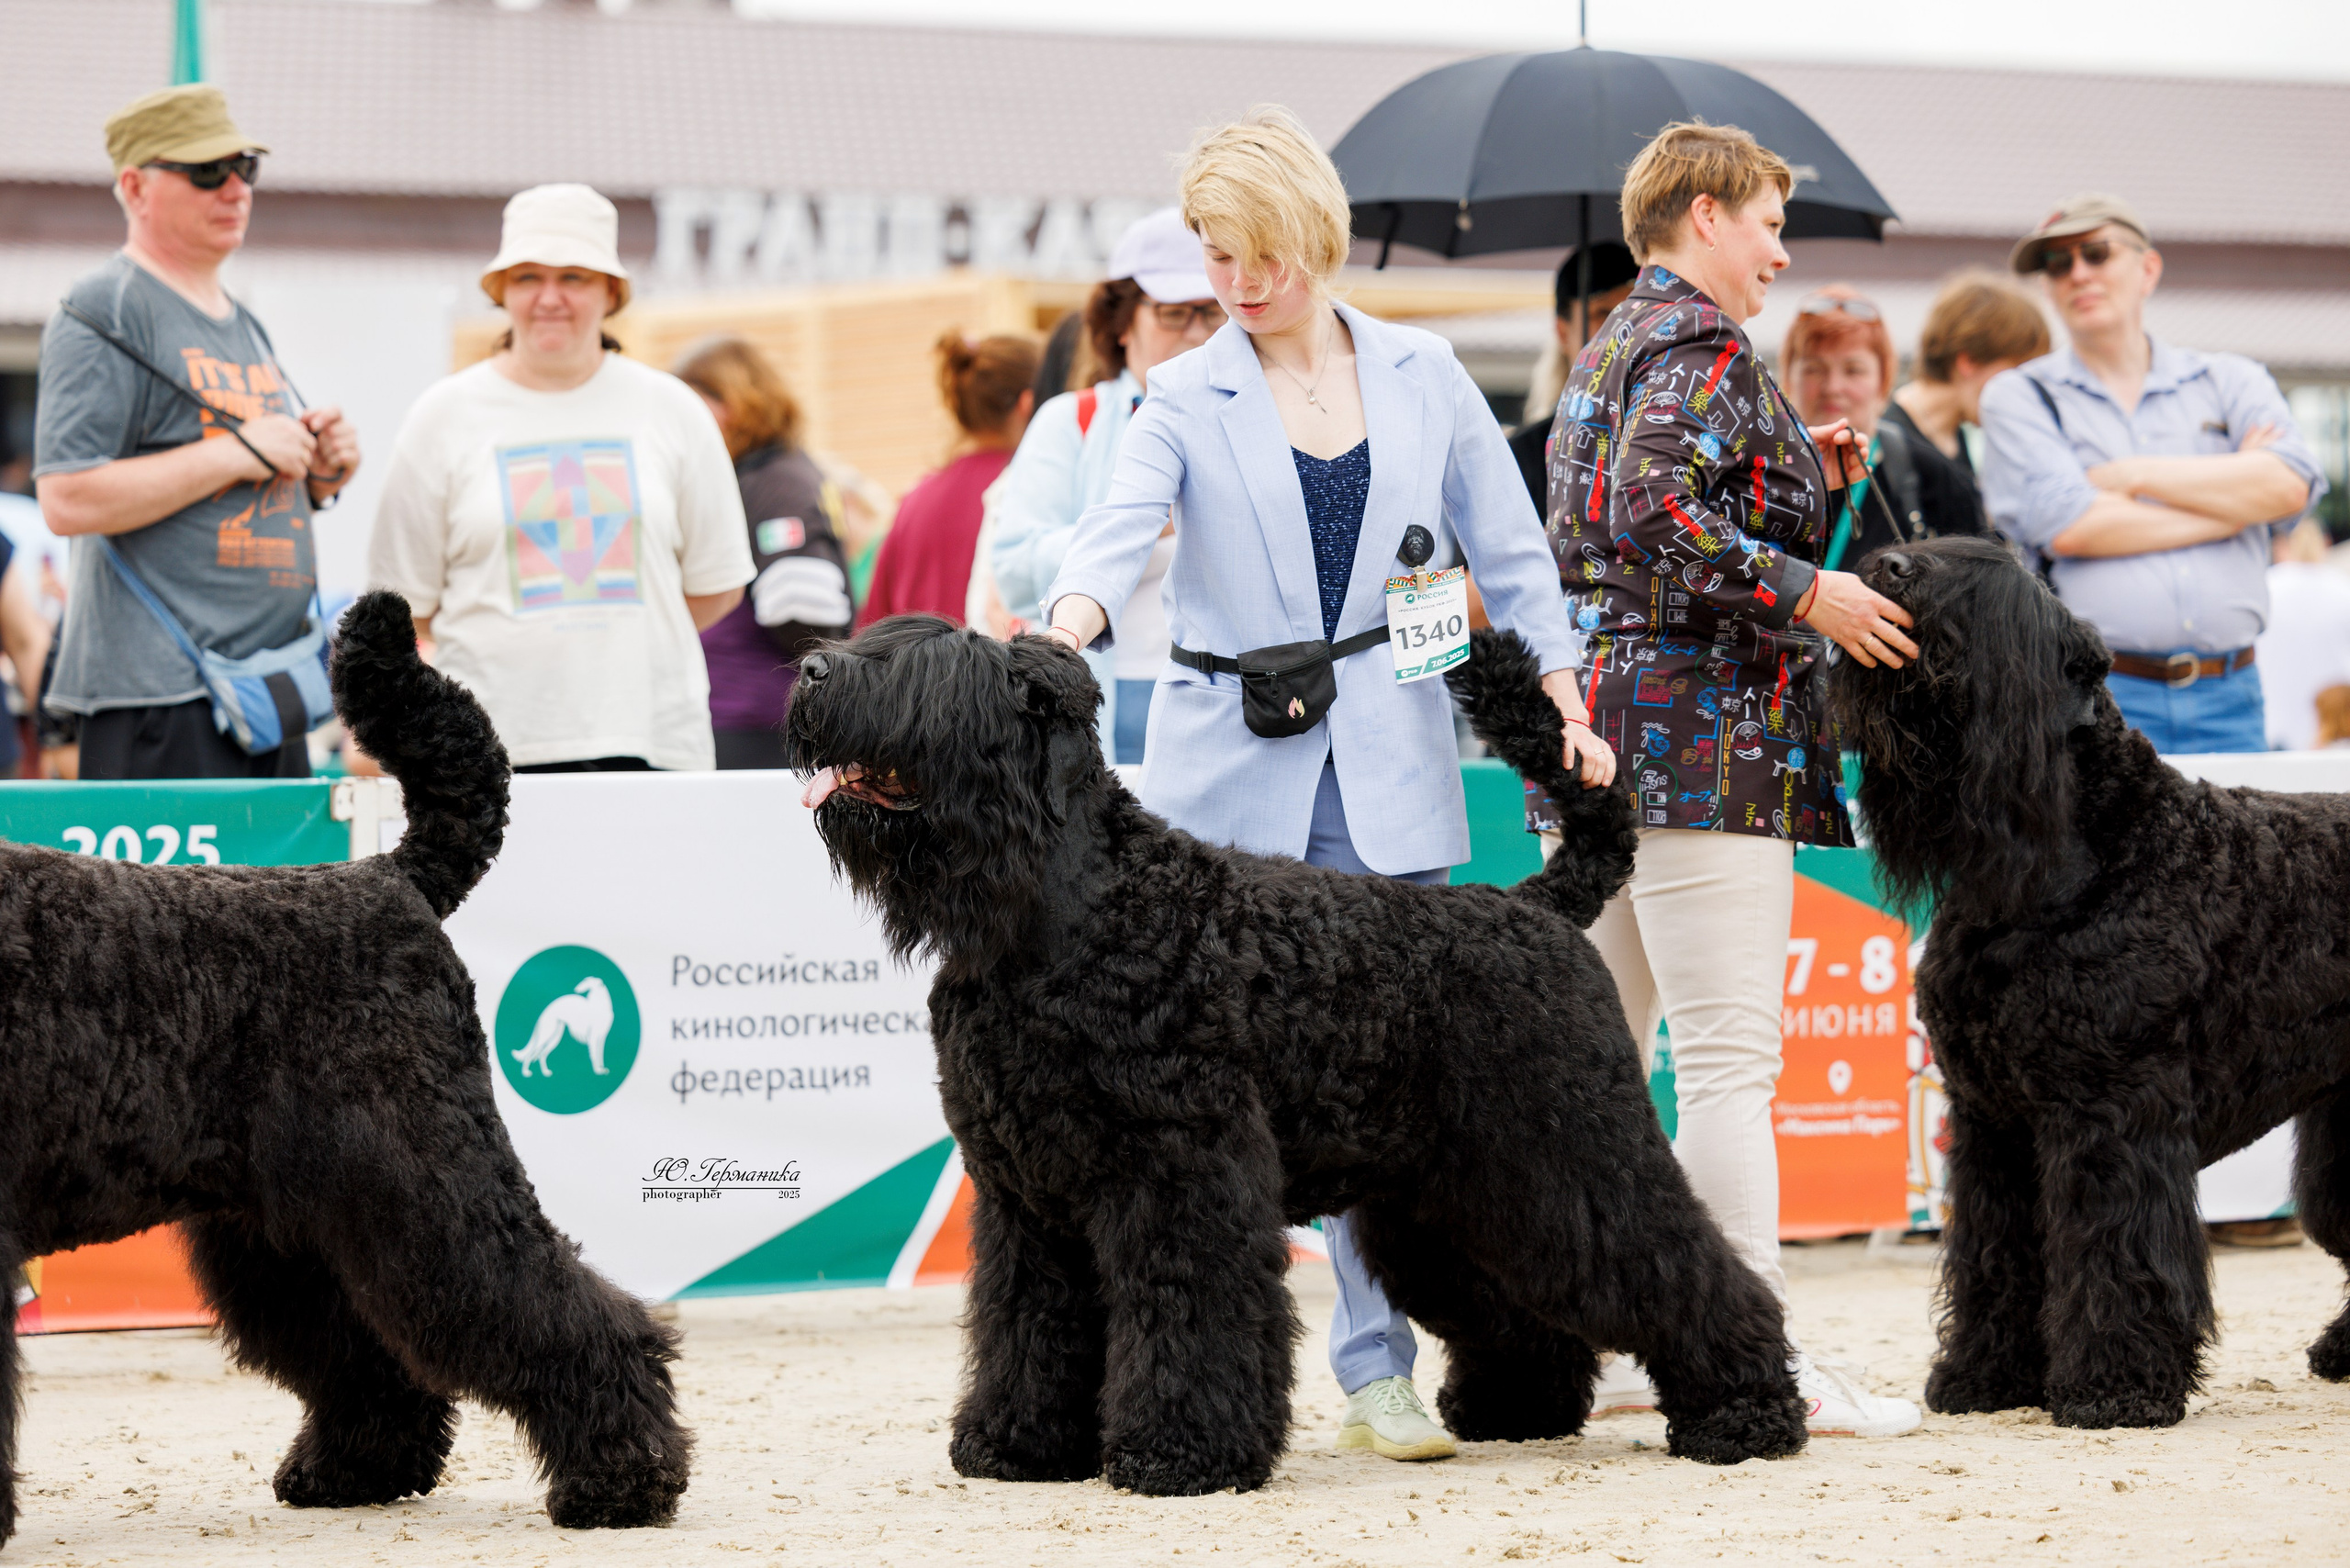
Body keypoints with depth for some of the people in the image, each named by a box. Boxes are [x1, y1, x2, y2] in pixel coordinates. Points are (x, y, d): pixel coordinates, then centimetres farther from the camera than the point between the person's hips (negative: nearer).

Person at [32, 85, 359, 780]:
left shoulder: (244, 326, 22)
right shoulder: (103, 315, -6)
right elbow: (69, 500, -17)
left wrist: (319, 474, 8)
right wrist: (239, 453, -15)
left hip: (271, 690, 9)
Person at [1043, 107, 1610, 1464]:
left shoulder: (1423, 374, 9)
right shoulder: (1185, 399, 3)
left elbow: (1507, 550, 13)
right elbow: (1119, 533, -14)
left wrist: (1564, 706, 4)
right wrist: (1065, 635, -34)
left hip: (1388, 780, 1)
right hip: (1231, 775, -1)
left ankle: (1377, 1368, 6)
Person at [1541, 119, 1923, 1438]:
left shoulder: (1607, 349, 20)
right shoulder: (1704, 346, -9)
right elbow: (1657, 513, -23)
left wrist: (1798, 475, 17)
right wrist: (1807, 590, -18)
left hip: (1594, 726, 10)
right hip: (1704, 733, -10)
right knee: (1730, 1056, -10)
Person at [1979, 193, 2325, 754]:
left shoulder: (2231, 382, 16)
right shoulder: (2018, 397, 9)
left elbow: (2289, 486, -3)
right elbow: (2067, 527, -8)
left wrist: (2135, 476, -5)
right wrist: (2232, 500, 0)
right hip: (2091, 697, -2)